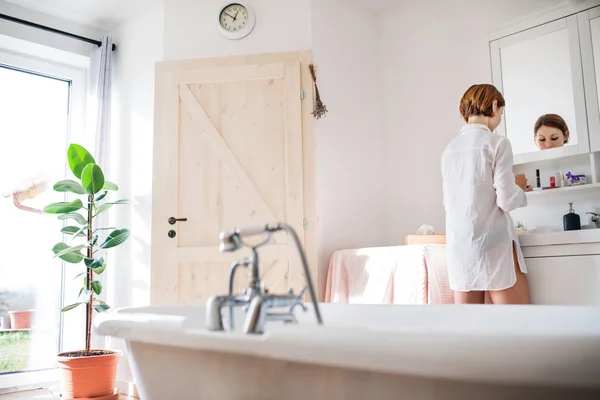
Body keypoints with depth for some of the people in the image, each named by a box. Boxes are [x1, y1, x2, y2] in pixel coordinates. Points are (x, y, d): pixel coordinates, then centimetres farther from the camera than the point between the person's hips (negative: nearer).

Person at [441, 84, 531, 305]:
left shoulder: (449, 149, 10)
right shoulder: (497, 143, -6)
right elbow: (506, 201, -11)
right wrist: (518, 186, 11)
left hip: (458, 246, 6)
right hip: (493, 244, -5)